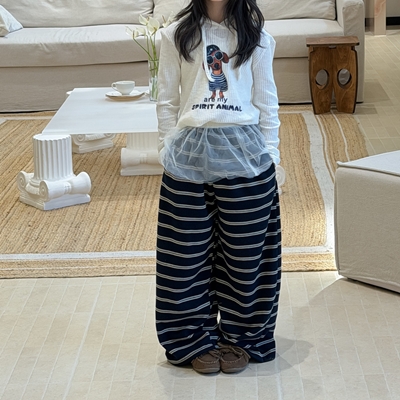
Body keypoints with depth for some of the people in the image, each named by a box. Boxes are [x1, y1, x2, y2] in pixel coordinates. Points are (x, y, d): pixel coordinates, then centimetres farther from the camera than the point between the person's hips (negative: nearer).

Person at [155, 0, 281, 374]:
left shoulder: (256, 37, 5)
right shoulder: (176, 35, 4)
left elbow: (266, 101, 7)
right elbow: (167, 101, 6)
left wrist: (270, 155, 3)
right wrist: (167, 152, 2)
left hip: (244, 153, 0)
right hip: (190, 154, 0)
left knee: (244, 249, 6)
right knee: (190, 249, 6)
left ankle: (239, 336, 23)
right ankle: (198, 338, 21)